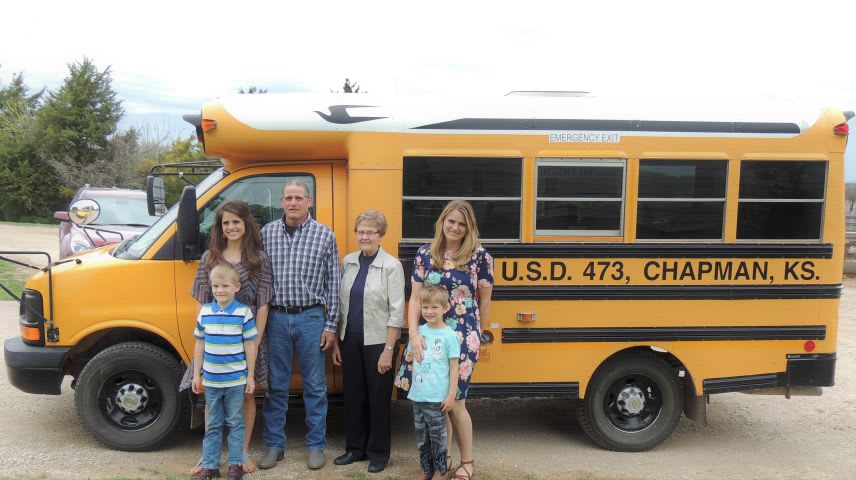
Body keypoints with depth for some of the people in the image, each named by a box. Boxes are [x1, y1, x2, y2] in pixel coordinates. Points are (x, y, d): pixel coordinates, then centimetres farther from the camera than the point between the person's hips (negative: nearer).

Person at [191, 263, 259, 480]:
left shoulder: (244, 313, -8)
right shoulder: (205, 312, 1)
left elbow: (250, 345, -4)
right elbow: (200, 344, 8)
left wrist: (250, 377, -4)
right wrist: (196, 374, 8)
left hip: (236, 380, -3)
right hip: (211, 380, 3)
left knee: (235, 422, 9)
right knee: (212, 425, 13)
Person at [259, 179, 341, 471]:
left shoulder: (324, 235, -1)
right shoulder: (267, 233, 4)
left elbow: (333, 283, 1)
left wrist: (330, 326, -2)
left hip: (311, 318, -1)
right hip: (277, 318, 2)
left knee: (315, 386, 7)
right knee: (276, 386, 10)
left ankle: (316, 446, 20)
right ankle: (274, 446, 23)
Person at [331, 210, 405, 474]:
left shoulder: (391, 266, -10)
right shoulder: (348, 262, 4)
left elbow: (396, 312, -11)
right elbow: (340, 303, 9)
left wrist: (388, 350, -14)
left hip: (377, 342, -4)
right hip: (350, 341, 5)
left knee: (378, 399, 7)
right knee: (353, 396, 14)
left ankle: (378, 452, 22)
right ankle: (355, 447, 30)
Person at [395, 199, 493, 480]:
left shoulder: (480, 256, -5)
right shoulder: (425, 254, 3)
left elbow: (484, 300, 5)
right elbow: (415, 297, 0)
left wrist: (476, 333, 12)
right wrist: (413, 333, -12)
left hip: (462, 336, -3)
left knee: (453, 401, 1)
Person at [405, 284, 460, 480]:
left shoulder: (449, 335, -8)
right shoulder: (418, 332, 5)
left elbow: (454, 368, -7)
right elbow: (409, 355, 17)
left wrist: (451, 395, -9)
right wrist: (410, 357, -4)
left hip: (436, 398, -5)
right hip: (417, 396, 5)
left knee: (437, 436, 4)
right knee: (421, 435, 15)